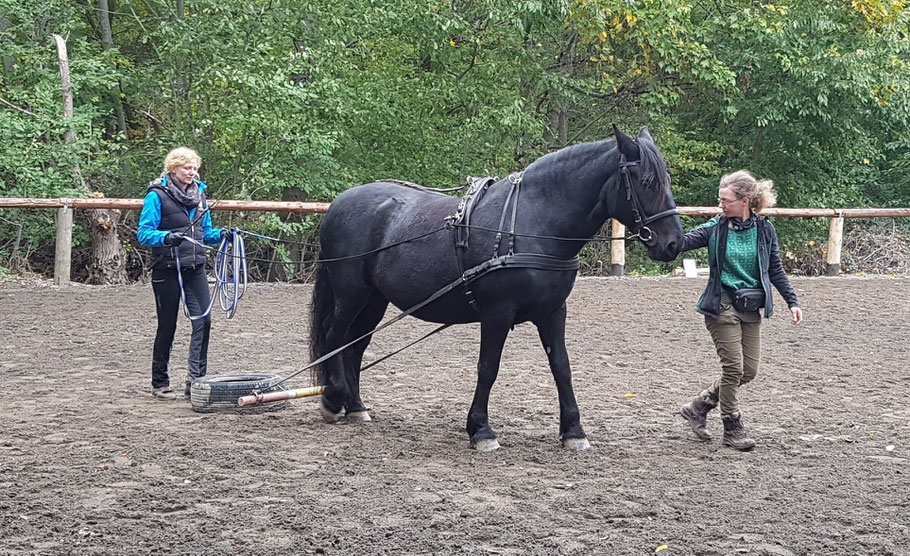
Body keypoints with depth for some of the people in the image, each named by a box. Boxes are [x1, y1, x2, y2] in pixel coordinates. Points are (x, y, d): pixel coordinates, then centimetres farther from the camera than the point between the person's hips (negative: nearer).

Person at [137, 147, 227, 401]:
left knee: (203, 320, -7)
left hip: (195, 268, 5)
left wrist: (221, 234, -3)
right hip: (167, 270, -5)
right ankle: (160, 383, 16)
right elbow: (143, 233, -15)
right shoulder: (157, 195, -9)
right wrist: (166, 237, -33)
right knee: (167, 326, 3)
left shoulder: (199, 194, 11)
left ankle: (195, 379, -2)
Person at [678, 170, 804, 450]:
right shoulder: (716, 228, -5)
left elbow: (776, 270, 9)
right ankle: (733, 429, 10)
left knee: (749, 371, 6)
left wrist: (792, 301, 4)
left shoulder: (764, 230, 2)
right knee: (733, 368, -5)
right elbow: (683, 242, -15)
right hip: (723, 306, -4)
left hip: (751, 309, 4)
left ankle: (698, 407, 23)